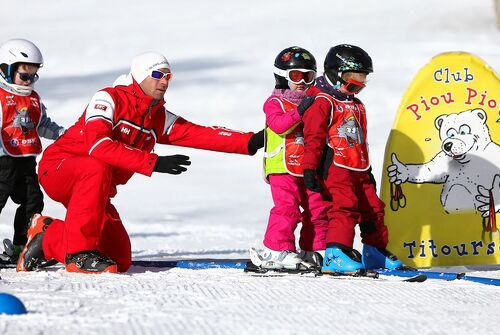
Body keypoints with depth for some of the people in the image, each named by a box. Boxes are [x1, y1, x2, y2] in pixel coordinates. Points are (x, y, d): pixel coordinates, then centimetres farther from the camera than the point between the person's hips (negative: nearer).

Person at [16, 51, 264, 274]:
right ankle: (79, 252, -31)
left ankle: (47, 238, 18)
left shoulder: (159, 118, 5)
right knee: (97, 169, -40)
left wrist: (250, 143, -19)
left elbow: (202, 134, -5)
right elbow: (98, 145, -31)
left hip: (96, 192, 7)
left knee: (121, 261, -1)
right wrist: (153, 163, -37)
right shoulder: (109, 99, -15)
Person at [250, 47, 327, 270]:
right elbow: (278, 125, -21)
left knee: (317, 208, 6)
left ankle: (313, 252, 15)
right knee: (287, 208, -14)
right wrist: (298, 112, -31)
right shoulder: (275, 103, -2)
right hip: (283, 168, -7)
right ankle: (277, 250, -10)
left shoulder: (312, 103, 18)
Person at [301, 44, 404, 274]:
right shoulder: (322, 102, -6)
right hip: (335, 168, -9)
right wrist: (309, 168, -17)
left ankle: (375, 252, 23)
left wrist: (367, 169, 31)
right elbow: (313, 137, -11)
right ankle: (336, 255, -28)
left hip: (358, 170, 9)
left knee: (373, 208, 10)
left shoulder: (356, 106, 23)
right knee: (345, 206, -22)